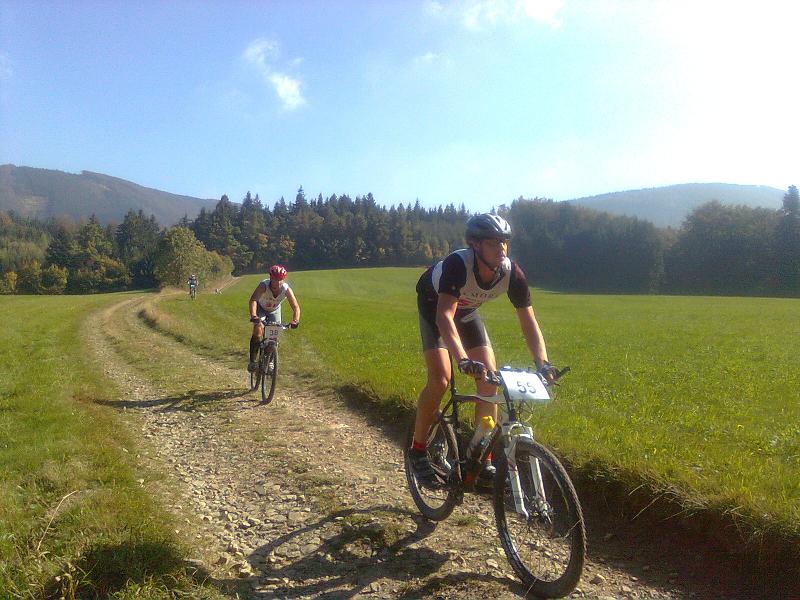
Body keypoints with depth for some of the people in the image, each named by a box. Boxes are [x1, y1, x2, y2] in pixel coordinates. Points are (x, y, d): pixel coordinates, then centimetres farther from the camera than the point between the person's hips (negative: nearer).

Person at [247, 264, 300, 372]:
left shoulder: (286, 289, -31)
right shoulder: (263, 285, -36)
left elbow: (296, 307, -32)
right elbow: (253, 300, -49)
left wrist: (295, 321, -50)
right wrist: (253, 316, -65)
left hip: (274, 310, 2)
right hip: (260, 308, -2)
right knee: (258, 332, -22)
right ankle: (252, 361, -10)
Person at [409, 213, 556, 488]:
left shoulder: (512, 272, -26)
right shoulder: (458, 264, -39)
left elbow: (529, 321, -21)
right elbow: (445, 316, -49)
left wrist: (543, 363, -34)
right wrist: (463, 360, -62)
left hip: (467, 311, 5)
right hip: (434, 308, -4)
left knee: (489, 378, -9)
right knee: (440, 379, -21)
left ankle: (484, 459, 2)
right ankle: (418, 450, -1)